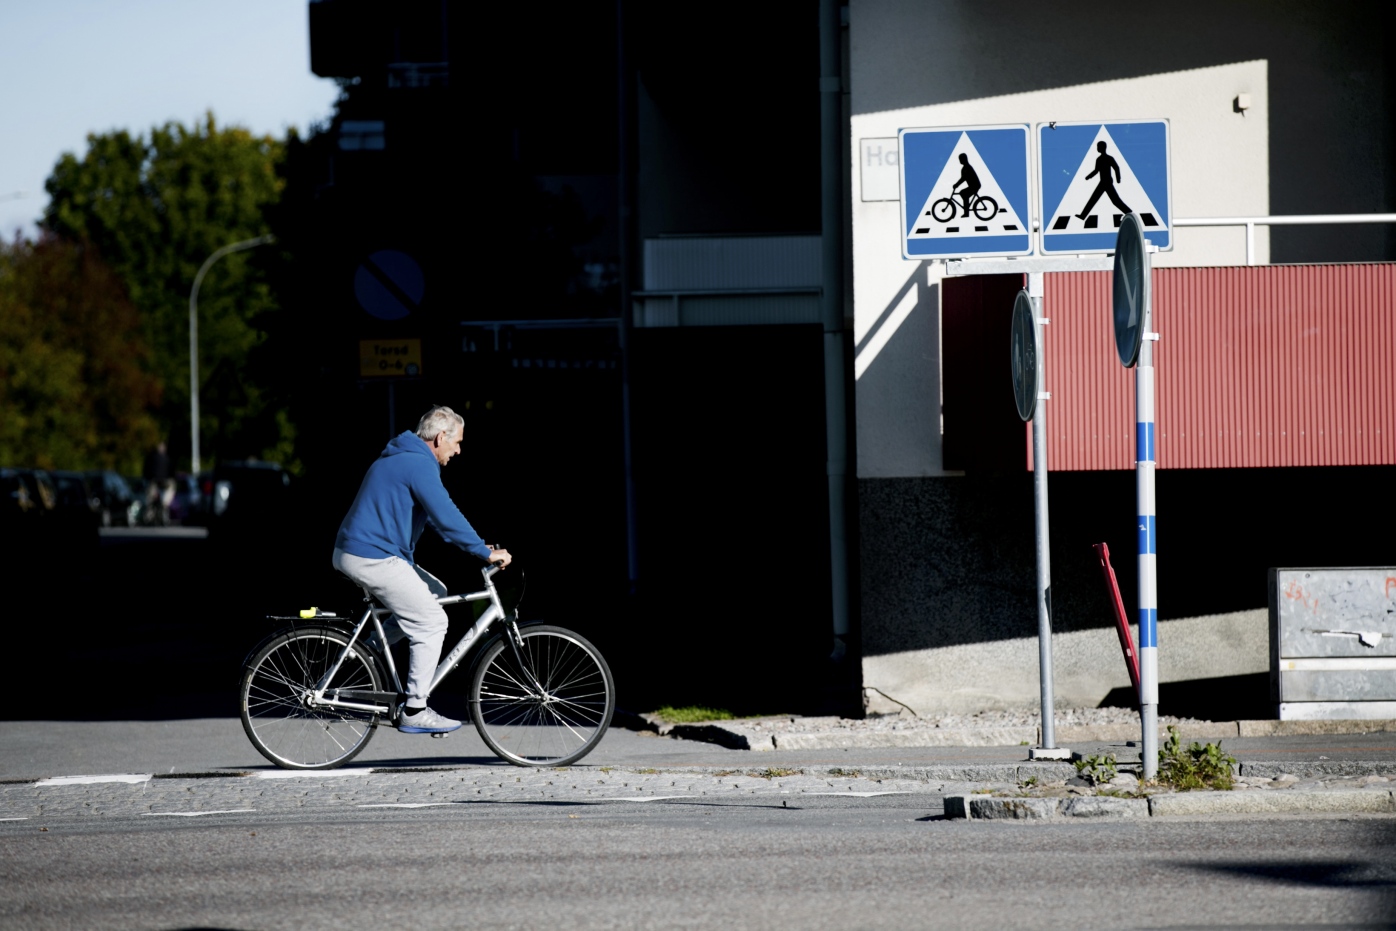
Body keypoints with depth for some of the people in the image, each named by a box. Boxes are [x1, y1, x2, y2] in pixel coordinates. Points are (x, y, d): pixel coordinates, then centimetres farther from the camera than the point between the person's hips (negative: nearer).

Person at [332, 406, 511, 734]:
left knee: (435, 593, 19)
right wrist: (486, 552, -12)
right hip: (374, 558, -10)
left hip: (354, 553, 10)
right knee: (431, 621, -5)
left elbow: (438, 516, 27)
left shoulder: (401, 460, 20)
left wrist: (478, 547, 24)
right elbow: (447, 517, -20)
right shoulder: (420, 465, -14)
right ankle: (414, 712, -4)